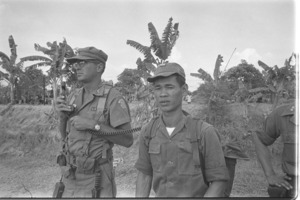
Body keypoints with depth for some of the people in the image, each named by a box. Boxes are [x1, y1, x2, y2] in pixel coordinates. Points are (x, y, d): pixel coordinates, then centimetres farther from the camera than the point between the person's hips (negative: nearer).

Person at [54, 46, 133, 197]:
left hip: (96, 178, -6)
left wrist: (93, 125, -27)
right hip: (72, 176, 6)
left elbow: (128, 140, -19)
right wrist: (62, 115, -11)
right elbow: (65, 136, 10)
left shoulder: (113, 98, -15)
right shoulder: (74, 96, 5)